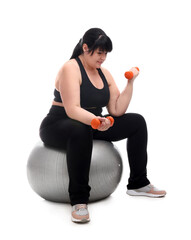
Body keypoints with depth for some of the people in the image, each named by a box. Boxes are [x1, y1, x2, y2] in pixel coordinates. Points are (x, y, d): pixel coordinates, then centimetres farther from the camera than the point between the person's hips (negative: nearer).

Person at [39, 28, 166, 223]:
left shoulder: (104, 73, 6)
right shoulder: (70, 68, -17)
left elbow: (117, 111, 0)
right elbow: (72, 110, -29)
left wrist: (130, 82, -6)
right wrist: (95, 121, -46)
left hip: (92, 124, 8)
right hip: (59, 126, -8)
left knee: (137, 122, 0)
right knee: (81, 131, -43)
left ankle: (138, 184, 6)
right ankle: (78, 201, -35)